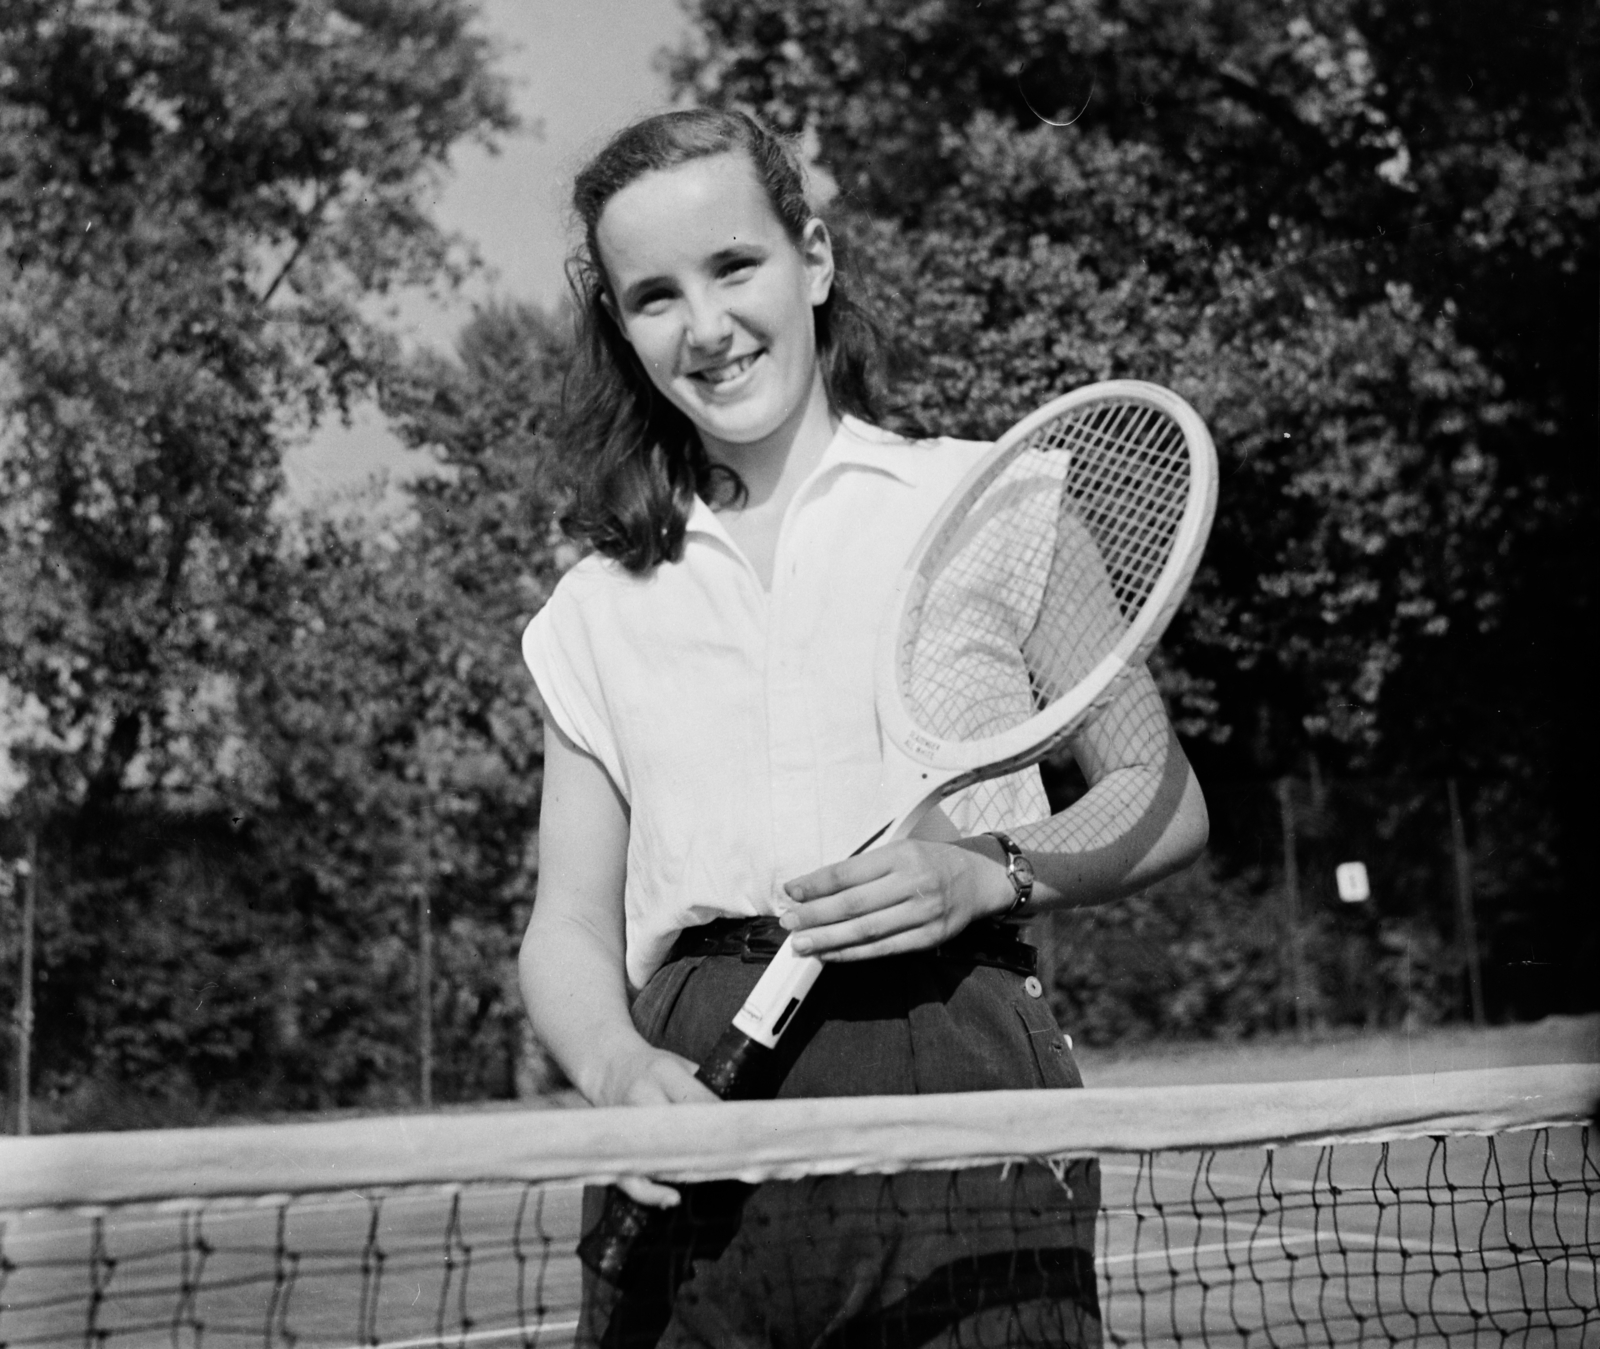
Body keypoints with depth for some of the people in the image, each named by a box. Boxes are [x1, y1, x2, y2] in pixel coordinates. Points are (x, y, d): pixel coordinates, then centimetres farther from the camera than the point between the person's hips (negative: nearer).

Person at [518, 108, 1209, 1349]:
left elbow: (1161, 802, 9)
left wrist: (988, 872, -10)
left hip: (952, 1064, -2)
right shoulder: (596, 612, 15)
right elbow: (569, 926, 13)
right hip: (695, 1095, 2)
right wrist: (616, 1065, -9)